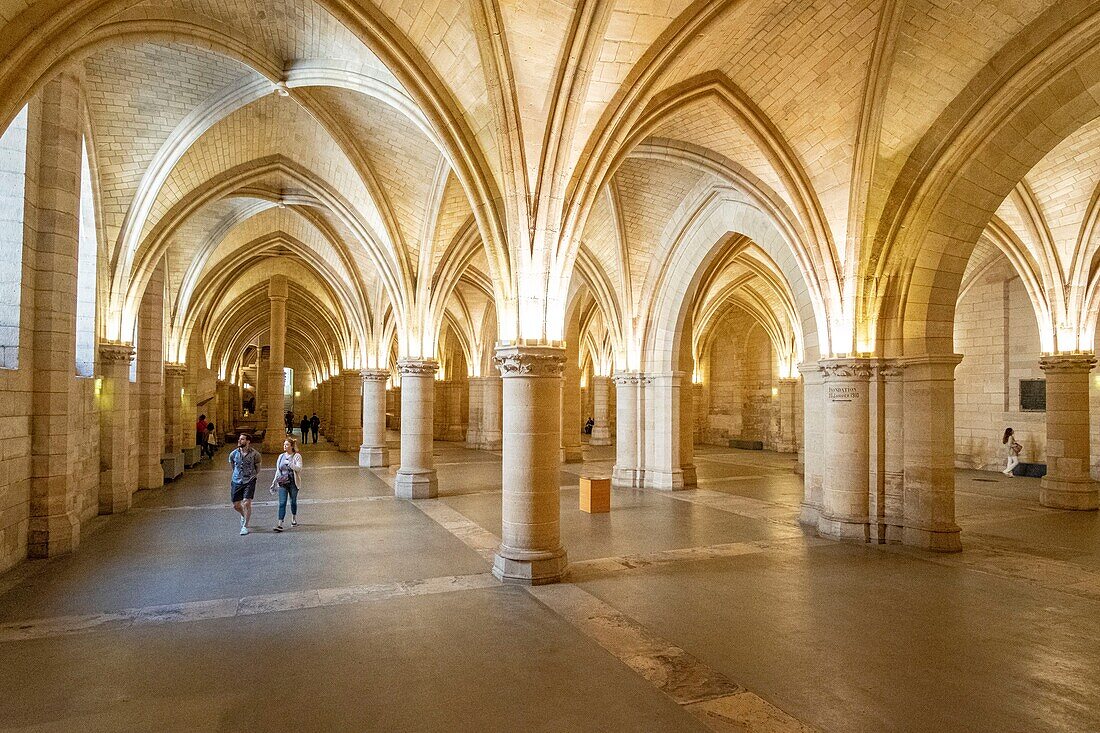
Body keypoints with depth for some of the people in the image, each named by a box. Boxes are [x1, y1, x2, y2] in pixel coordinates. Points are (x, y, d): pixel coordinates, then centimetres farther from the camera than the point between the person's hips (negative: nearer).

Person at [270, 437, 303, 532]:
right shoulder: (281, 456, 10)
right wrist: (274, 482, 14)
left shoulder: (297, 456, -4)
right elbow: (278, 470, 16)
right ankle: (280, 524, -11)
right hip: (282, 483, 3)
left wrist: (289, 463, -25)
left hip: (293, 483, -3)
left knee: (293, 501, 11)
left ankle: (294, 519, 32)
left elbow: (299, 468, -14)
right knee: (282, 503, -6)